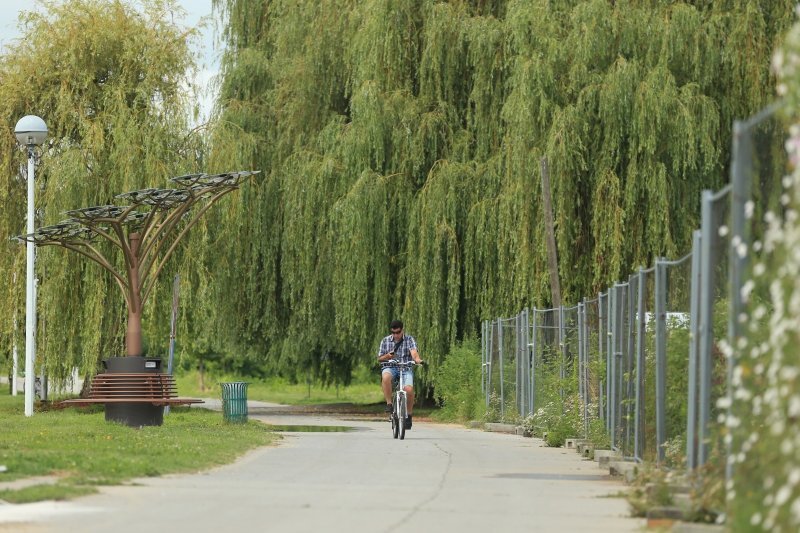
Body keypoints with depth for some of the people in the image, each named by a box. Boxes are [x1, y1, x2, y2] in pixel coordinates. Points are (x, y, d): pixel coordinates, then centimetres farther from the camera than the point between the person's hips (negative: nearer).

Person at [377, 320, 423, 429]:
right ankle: (389, 404, -24)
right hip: (390, 368, 1)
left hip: (406, 369, -1)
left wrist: (417, 359, -39)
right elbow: (379, 359, 11)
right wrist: (387, 356, -13)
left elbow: (413, 351, -16)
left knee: (409, 389, -27)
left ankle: (409, 415, -5)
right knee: (386, 377, -37)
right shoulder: (385, 341, 10)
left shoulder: (409, 339, 4)